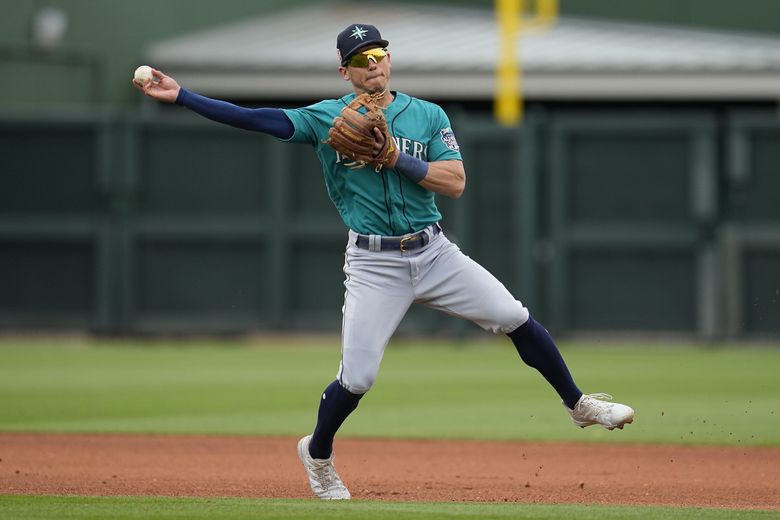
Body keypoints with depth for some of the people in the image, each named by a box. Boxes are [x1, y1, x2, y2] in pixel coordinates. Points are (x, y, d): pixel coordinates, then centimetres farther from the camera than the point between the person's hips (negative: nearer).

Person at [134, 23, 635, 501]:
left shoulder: (429, 116, 4)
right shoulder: (326, 118, 1)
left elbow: (455, 182, -6)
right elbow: (252, 118, -7)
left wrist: (395, 156, -17)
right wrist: (180, 95, -16)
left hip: (434, 253, 2)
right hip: (373, 264, -2)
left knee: (516, 319, -4)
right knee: (357, 377, -7)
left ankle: (578, 404, 15)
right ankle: (318, 453, 20)